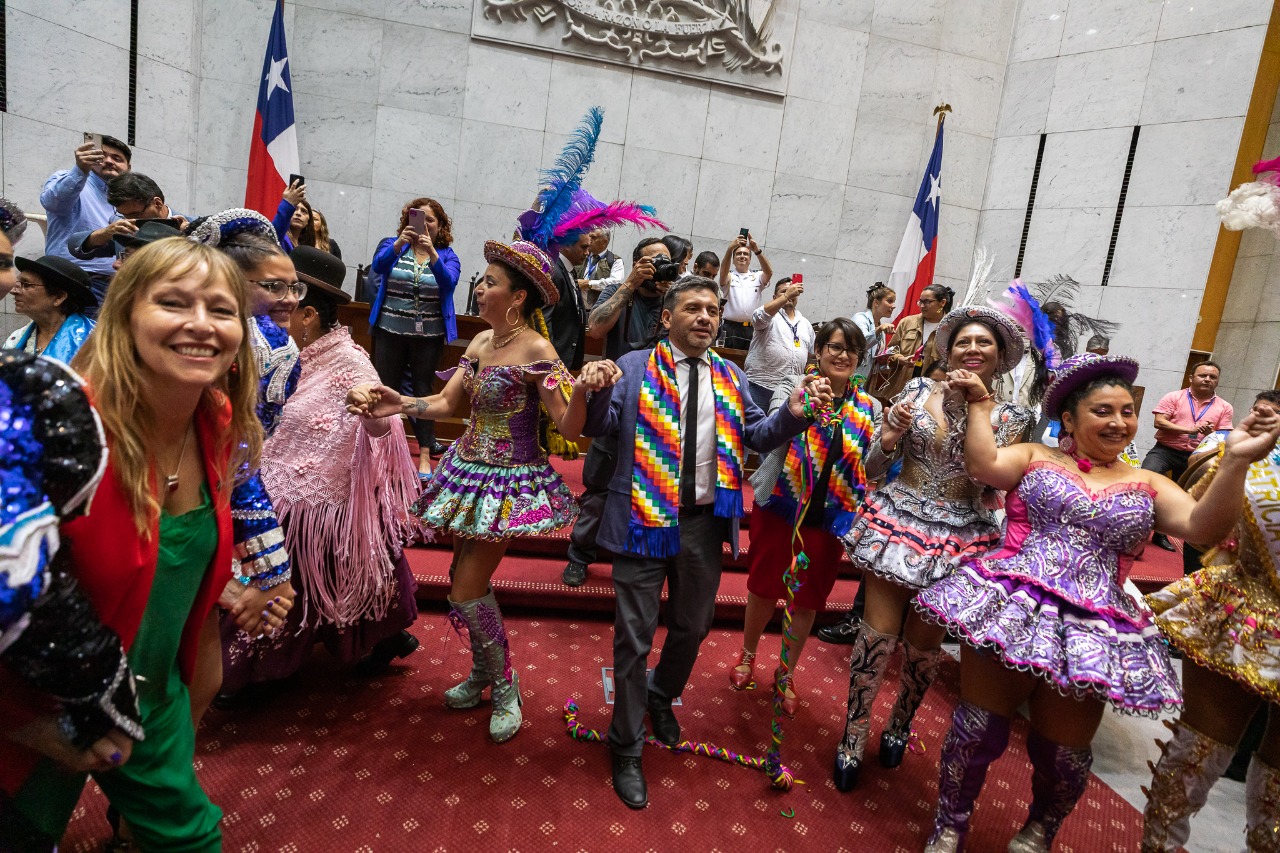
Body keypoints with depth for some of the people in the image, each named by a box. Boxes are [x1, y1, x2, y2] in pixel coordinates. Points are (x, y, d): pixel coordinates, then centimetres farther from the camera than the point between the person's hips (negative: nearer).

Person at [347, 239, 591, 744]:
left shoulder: (537, 351, -17)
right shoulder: (481, 342, 5)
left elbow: (569, 427, -23)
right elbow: (444, 404, 5)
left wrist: (582, 387, -42)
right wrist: (400, 404, -12)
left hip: (510, 482, -7)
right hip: (470, 471, 7)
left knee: (466, 591, -3)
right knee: (467, 582, 15)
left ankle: (504, 684, 21)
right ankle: (483, 673, 38)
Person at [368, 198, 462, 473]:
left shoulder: (446, 255, 3)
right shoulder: (392, 245, 5)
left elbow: (448, 282, -17)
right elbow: (379, 265, -16)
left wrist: (431, 253, -34)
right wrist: (399, 244, -34)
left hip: (428, 335, -1)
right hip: (390, 330, 1)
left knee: (423, 390, 3)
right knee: (386, 388, 4)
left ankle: (425, 455, 8)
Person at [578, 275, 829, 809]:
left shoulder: (730, 377, 8)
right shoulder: (634, 368, -3)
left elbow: (756, 437, 6)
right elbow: (601, 426, -9)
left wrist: (792, 414, -13)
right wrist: (598, 391, -30)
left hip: (705, 521, 4)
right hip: (646, 517, -4)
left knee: (693, 626, 21)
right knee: (635, 635, 6)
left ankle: (662, 697, 52)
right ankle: (627, 749, 27)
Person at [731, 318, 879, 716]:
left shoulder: (868, 408, 4)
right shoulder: (794, 384, -4)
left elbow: (871, 468, -1)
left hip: (830, 517, 2)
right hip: (781, 505, -2)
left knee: (808, 600, 12)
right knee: (764, 586, 12)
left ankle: (786, 675, 34)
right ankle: (748, 655, 38)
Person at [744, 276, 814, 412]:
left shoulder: (806, 323, 18)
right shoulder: (771, 315, 1)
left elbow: (809, 356, 24)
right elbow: (761, 316, -24)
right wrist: (787, 295, -29)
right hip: (760, 387, -5)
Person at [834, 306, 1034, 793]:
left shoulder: (1010, 418, 0)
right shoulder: (918, 391, -1)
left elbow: (995, 489, -5)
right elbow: (875, 461, 4)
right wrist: (888, 438, -20)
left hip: (958, 538, 1)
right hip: (898, 520, -1)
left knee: (924, 641, 12)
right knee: (880, 631, -1)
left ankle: (900, 725, 39)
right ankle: (854, 735, 19)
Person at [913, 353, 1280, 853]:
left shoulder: (1148, 487, 12)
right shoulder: (1036, 458, 7)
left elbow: (1204, 526, -4)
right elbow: (984, 465, -10)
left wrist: (1236, 461, -15)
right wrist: (980, 404, -4)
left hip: (1091, 627, 2)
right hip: (1011, 608, -2)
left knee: (1062, 750, 12)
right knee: (980, 728, 5)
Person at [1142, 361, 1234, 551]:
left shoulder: (1224, 408, 7)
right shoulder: (1174, 397, -1)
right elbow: (1159, 422, -10)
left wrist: (1211, 433, -17)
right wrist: (1191, 430, -17)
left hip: (1194, 456, 4)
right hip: (1165, 450, -3)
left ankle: (1161, 534, 27)